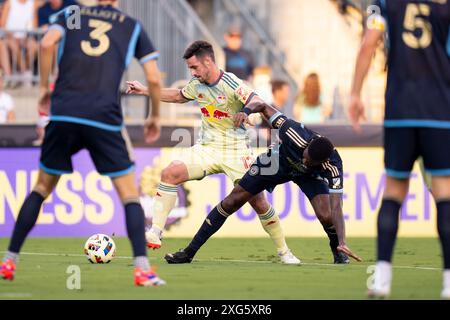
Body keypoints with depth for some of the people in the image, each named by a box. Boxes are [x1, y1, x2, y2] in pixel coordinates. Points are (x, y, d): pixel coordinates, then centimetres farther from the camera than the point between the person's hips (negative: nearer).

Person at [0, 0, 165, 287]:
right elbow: (154, 78, 8)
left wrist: (44, 87, 6)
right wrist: (155, 117, 23)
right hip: (105, 118, -1)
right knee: (130, 193, 7)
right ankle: (142, 269, -8)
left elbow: (47, 43, -6)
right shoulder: (133, 27, 14)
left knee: (42, 188, 17)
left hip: (63, 114, 2)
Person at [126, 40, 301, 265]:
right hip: (206, 148, 5)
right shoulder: (197, 85, 3)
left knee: (257, 202, -8)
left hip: (235, 152, -5)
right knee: (170, 173, -18)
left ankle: (284, 252, 10)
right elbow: (178, 96, 25)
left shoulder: (231, 84, -17)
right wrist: (145, 91, 24)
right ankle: (155, 234, -16)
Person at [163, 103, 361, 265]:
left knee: (325, 215, -25)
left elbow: (336, 207, -44)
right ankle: (189, 252, 8)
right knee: (231, 203, -3)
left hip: (310, 176, -1)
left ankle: (337, 248, 11)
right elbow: (264, 107, -24)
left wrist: (342, 242, -55)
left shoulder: (333, 166, -39)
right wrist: (246, 111, -44)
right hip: (279, 162, 1)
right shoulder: (295, 134, -39)